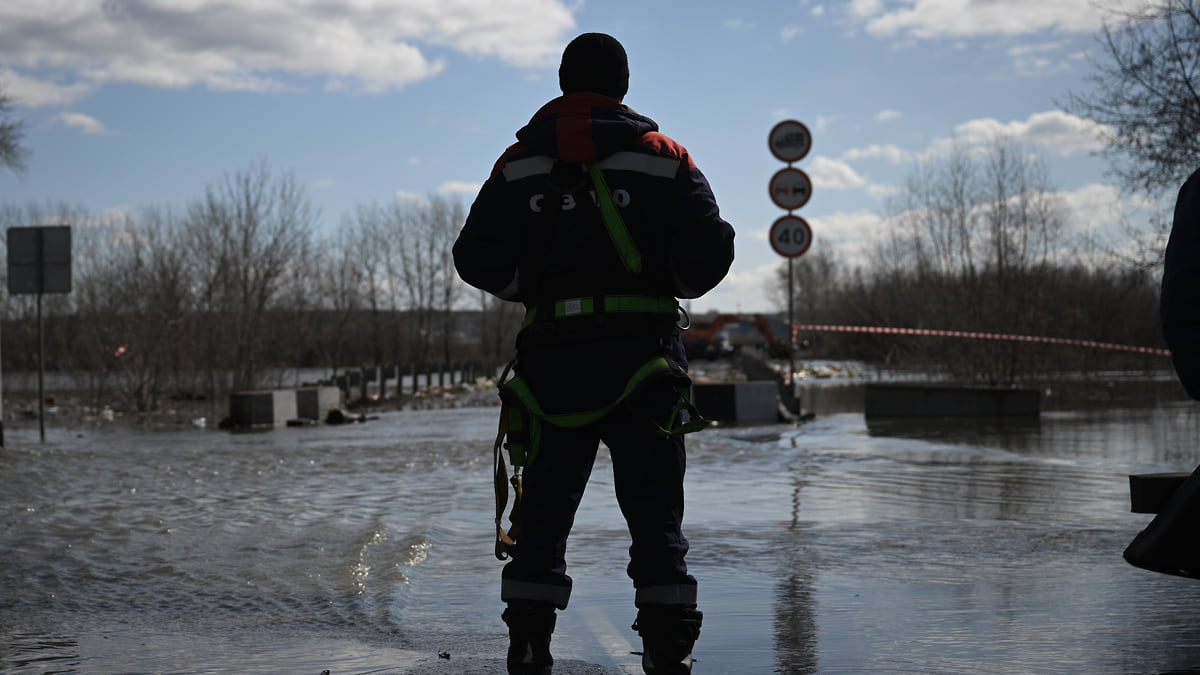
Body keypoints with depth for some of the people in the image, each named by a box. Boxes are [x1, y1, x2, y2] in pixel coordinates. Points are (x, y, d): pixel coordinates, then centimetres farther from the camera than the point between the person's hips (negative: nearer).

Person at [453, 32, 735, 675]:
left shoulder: (519, 164, 8)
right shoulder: (663, 157, 6)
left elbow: (476, 260, 1)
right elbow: (709, 253, -3)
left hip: (551, 357, 1)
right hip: (642, 351, -1)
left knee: (544, 508, 10)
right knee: (655, 508, 4)